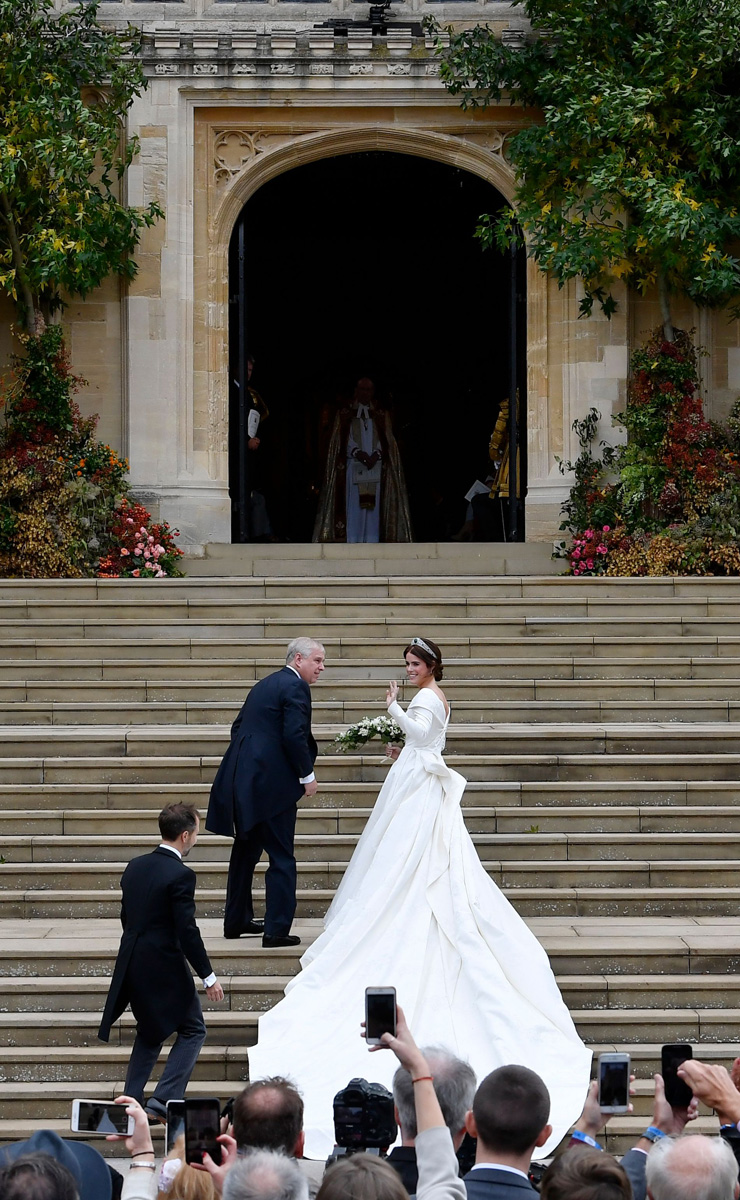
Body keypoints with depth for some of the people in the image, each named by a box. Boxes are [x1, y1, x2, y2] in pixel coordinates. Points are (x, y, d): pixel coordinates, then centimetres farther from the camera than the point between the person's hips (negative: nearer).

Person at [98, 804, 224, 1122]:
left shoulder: (135, 867, 6)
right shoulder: (180, 875, -17)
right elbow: (187, 932, -18)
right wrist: (208, 977, -10)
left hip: (132, 966, 7)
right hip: (165, 969, -7)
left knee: (150, 1033, 23)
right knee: (193, 1030, 7)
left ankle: (130, 1103, 20)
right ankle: (165, 1099, -4)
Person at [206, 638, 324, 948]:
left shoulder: (264, 684, 19)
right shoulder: (295, 687, -9)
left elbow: (238, 727, 21)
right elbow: (294, 736, -19)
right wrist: (308, 775, -9)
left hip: (241, 780, 9)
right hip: (271, 782, -9)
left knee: (246, 850, 20)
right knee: (281, 857, -3)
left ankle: (237, 920, 29)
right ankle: (277, 929, -5)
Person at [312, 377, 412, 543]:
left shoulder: (382, 416, 14)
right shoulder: (344, 414, 9)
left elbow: (386, 441, 7)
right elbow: (341, 441, 1)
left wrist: (375, 455, -13)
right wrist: (358, 453, -15)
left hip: (375, 466, 2)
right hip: (352, 467, -2)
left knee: (373, 507, -3)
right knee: (353, 507, -8)